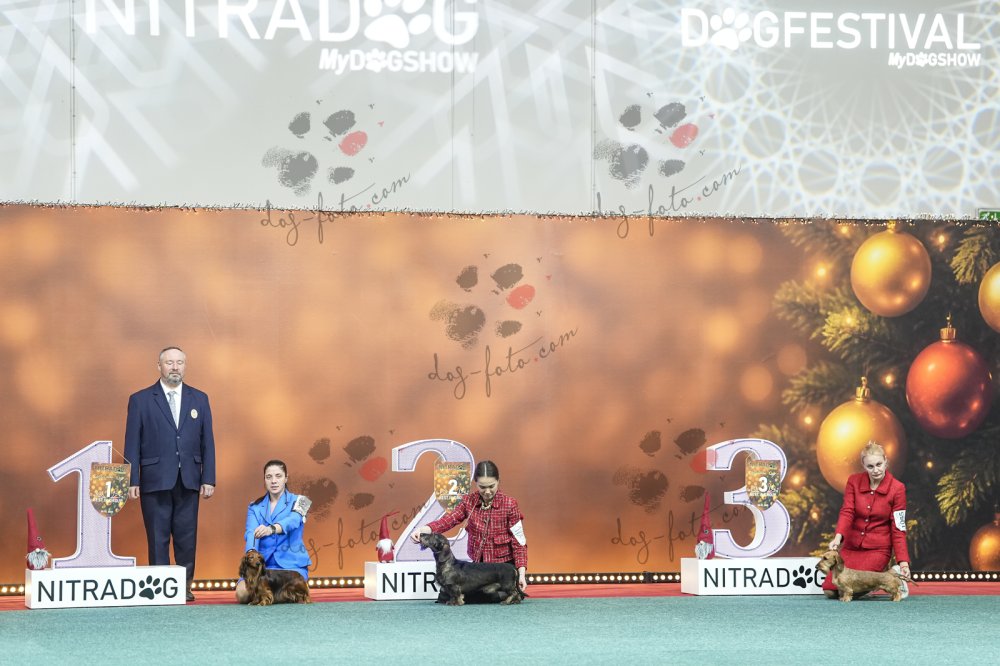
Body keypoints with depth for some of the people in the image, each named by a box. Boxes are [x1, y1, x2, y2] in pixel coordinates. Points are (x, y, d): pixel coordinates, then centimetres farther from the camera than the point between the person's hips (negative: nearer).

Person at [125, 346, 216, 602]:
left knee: (187, 537, 3)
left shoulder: (199, 399, 11)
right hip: (155, 481, -2)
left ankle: (185, 586, 9)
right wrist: (132, 481, -6)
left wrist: (208, 478, 2)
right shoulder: (140, 400, 4)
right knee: (158, 539, 0)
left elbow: (207, 442, 9)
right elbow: (132, 444, 1)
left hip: (189, 481, 2)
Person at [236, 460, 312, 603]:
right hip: (263, 563, 2)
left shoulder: (298, 501, 3)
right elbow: (251, 533, -7)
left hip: (291, 563, -2)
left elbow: (293, 520, -20)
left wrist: (271, 529, -43)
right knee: (242, 593, -25)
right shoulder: (255, 507, 11)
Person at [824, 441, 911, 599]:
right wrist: (838, 537, -32)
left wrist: (903, 562, -17)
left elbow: (898, 529, -8)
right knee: (830, 589, -9)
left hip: (878, 549, -4)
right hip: (852, 546, 4)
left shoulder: (897, 489, -10)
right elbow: (847, 512, -12)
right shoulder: (854, 481, -2)